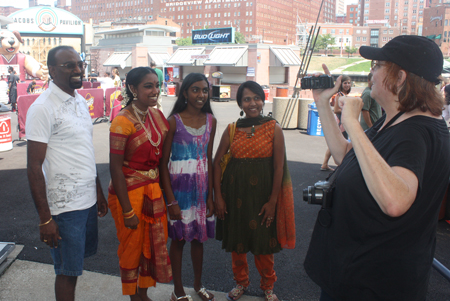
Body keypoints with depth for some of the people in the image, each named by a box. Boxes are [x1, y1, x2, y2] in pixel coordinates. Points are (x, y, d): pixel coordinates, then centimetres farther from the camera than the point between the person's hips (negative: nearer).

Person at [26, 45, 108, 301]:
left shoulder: (81, 101, 9)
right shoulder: (42, 108, -16)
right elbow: (34, 167, -17)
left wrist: (99, 193, 17)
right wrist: (45, 219, -17)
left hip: (88, 200, 8)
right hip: (64, 205, -7)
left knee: (79, 258, 21)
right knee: (68, 270, 7)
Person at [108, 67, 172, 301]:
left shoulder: (157, 115, 2)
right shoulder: (122, 121, -19)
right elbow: (115, 168, -19)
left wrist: (164, 192, 8)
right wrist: (127, 211, -17)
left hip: (153, 189, 7)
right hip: (129, 192, -7)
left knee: (153, 244, 18)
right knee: (132, 247, 12)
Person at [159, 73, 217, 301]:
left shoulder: (210, 120, 4)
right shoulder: (174, 120, -10)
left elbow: (209, 159, 7)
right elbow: (163, 162, -9)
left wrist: (210, 195, 4)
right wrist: (171, 200, -13)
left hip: (202, 184, 4)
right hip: (179, 184, -4)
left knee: (199, 236, 15)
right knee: (179, 238, 9)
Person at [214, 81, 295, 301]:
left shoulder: (273, 129, -5)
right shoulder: (232, 129, 1)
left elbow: (278, 168, -6)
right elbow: (217, 162, 4)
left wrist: (272, 201, -9)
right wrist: (218, 196, -1)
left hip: (262, 193, -2)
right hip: (235, 192, 2)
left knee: (263, 241, 9)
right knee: (236, 241, 13)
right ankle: (241, 282, 37)